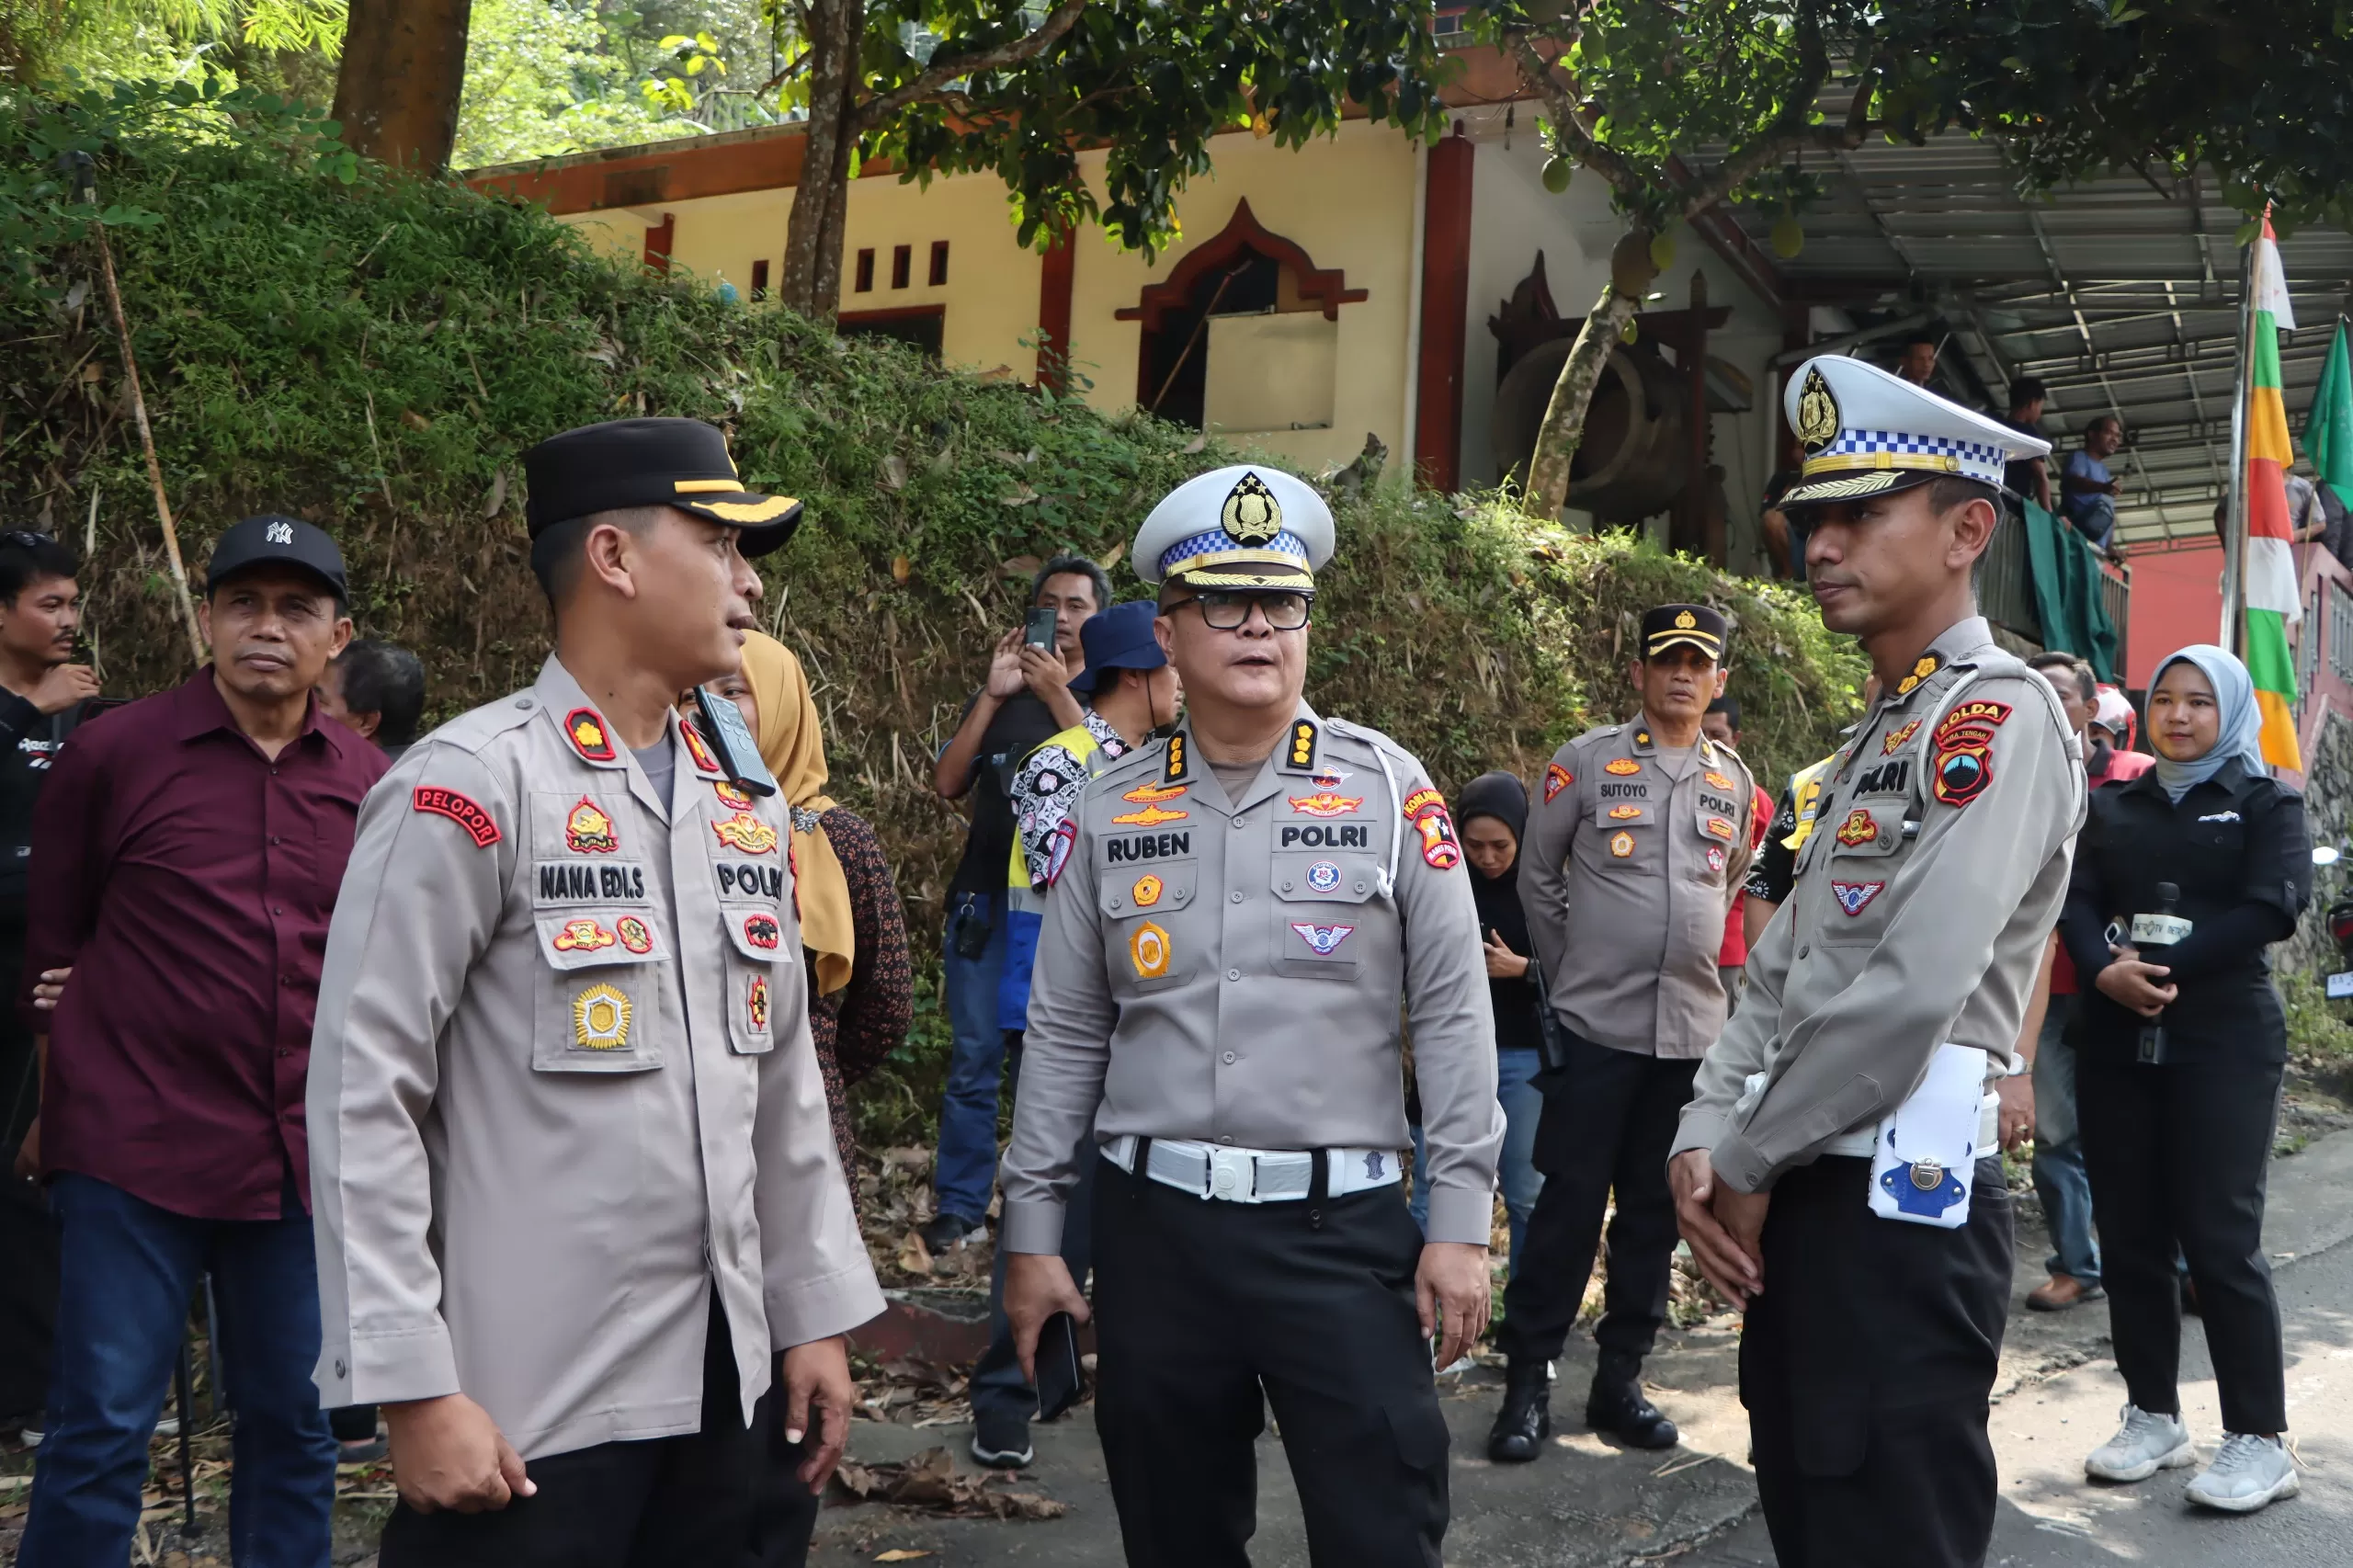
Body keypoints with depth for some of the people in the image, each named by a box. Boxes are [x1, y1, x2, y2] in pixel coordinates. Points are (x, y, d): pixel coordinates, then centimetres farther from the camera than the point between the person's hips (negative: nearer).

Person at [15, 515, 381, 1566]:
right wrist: (67, 1104, 8)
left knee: (293, 1424, 12)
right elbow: (52, 938, 6)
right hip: (135, 1155, -3)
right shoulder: (113, 752, -2)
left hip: (307, 1160, 3)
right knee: (101, 1429, 2)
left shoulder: (366, 781, 6)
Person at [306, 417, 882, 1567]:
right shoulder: (471, 785, -12)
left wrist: (814, 1310, 12)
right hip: (524, 1405, -6)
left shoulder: (747, 809, 9)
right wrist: (414, 1388, -15)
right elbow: (362, 1095, -14)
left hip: (721, 1380, 7)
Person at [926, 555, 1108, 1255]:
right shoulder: (999, 695, 16)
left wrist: (1057, 693, -14)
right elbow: (947, 782, 3)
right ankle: (959, 1206, 5)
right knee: (974, 1059, 0)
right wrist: (994, 695, -4)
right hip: (987, 899, 2)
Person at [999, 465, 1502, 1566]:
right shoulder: (1112, 810, 5)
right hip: (1154, 1224, 3)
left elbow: (1452, 1012, -2)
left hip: (1341, 1225, -2)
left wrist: (1461, 1221, -5)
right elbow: (1064, 1034, 8)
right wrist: (1031, 1231, 7)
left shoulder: (1389, 790, -1)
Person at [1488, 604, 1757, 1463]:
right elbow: (1538, 877, 5)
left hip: (1693, 1031, 4)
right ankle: (1527, 1382, 6)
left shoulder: (1736, 781, 10)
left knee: (1655, 1213, 10)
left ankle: (1621, 1378, 21)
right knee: (1568, 1206, -3)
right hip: (1596, 1027, -4)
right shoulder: (1587, 760, -2)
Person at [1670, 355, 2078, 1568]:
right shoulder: (1876, 739, 19)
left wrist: (1749, 1165, -12)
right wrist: (1705, 1140, 1)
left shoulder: (1997, 716, -12)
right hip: (1801, 1199, 9)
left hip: (1899, 1202, -9)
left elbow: (1912, 990, -22)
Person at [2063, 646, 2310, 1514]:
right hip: (2116, 1040, 4)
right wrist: (2107, 970, -17)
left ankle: (2260, 1439, 3)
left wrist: (2165, 968, -17)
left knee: (2221, 1236, -7)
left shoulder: (2266, 802, 4)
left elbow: (2272, 907, -10)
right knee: (2130, 1234, 5)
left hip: (2224, 1040, -4)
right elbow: (2078, 902, 3)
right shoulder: (2112, 806, 15)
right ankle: (2153, 1416, 17)